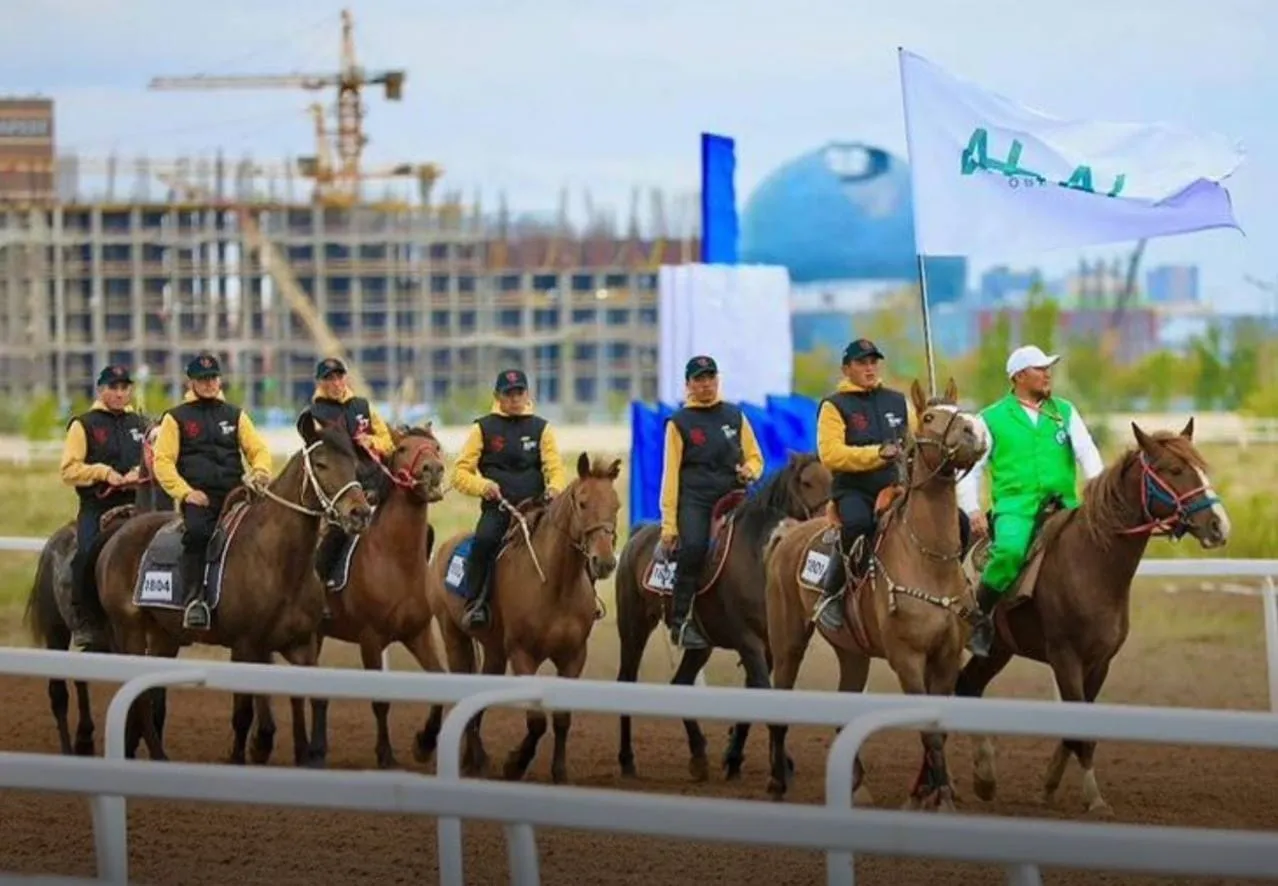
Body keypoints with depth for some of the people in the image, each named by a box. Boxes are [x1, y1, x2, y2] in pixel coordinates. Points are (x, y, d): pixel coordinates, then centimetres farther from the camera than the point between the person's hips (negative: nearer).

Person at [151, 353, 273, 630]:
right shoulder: (176, 417, 11)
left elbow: (257, 449, 17)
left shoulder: (235, 415, 21)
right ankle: (194, 600, -31)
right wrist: (185, 492, -10)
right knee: (197, 532, -33)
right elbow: (163, 461, 4)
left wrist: (261, 470, -7)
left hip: (234, 493, 4)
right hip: (198, 497, -4)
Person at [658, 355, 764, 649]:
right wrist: (668, 524, -4)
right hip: (694, 499, -4)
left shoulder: (735, 416, 15)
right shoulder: (680, 423, 7)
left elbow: (755, 457, 22)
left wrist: (749, 471, -4)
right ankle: (680, 620, -21)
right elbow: (671, 474, 3)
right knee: (694, 546, -28)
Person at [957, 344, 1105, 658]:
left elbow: (1087, 453, 6)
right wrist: (972, 510, -5)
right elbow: (969, 469, 9)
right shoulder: (991, 419, 10)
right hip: (1015, 507, -3)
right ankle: (979, 616, -12)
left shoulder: (1065, 412, 17)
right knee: (1009, 551, -34)